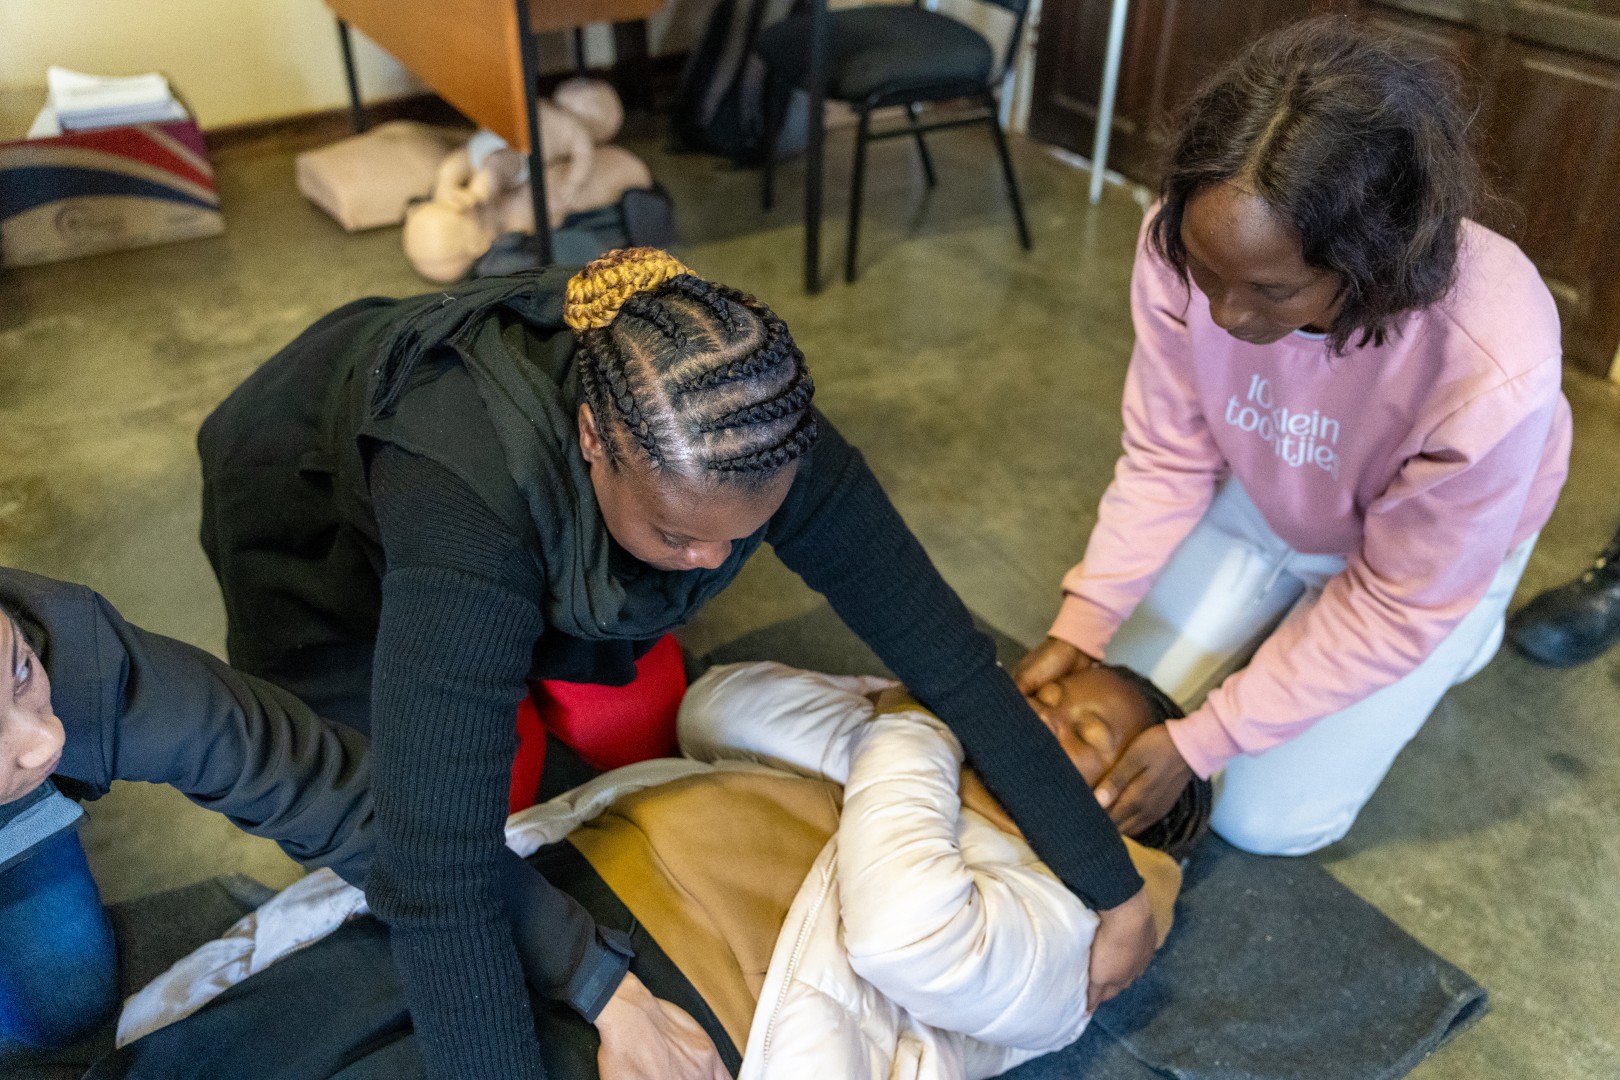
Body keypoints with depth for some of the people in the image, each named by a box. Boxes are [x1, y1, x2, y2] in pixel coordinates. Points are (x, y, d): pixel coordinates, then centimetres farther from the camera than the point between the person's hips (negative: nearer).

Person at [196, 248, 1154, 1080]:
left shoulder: (761, 441, -32)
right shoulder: (469, 493, -46)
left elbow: (950, 657, -26)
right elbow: (437, 877, -44)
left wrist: (1118, 892, -22)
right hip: (315, 505, -3)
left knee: (635, 725, 0)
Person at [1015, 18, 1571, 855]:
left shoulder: (1492, 374, -42)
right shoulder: (1185, 248, -32)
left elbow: (1395, 604, -25)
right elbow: (1166, 457, -15)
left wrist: (1200, 742, -26)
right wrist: (1079, 625, -22)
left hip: (1425, 559, -3)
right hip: (1262, 503, 4)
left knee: (1265, 819, 2)